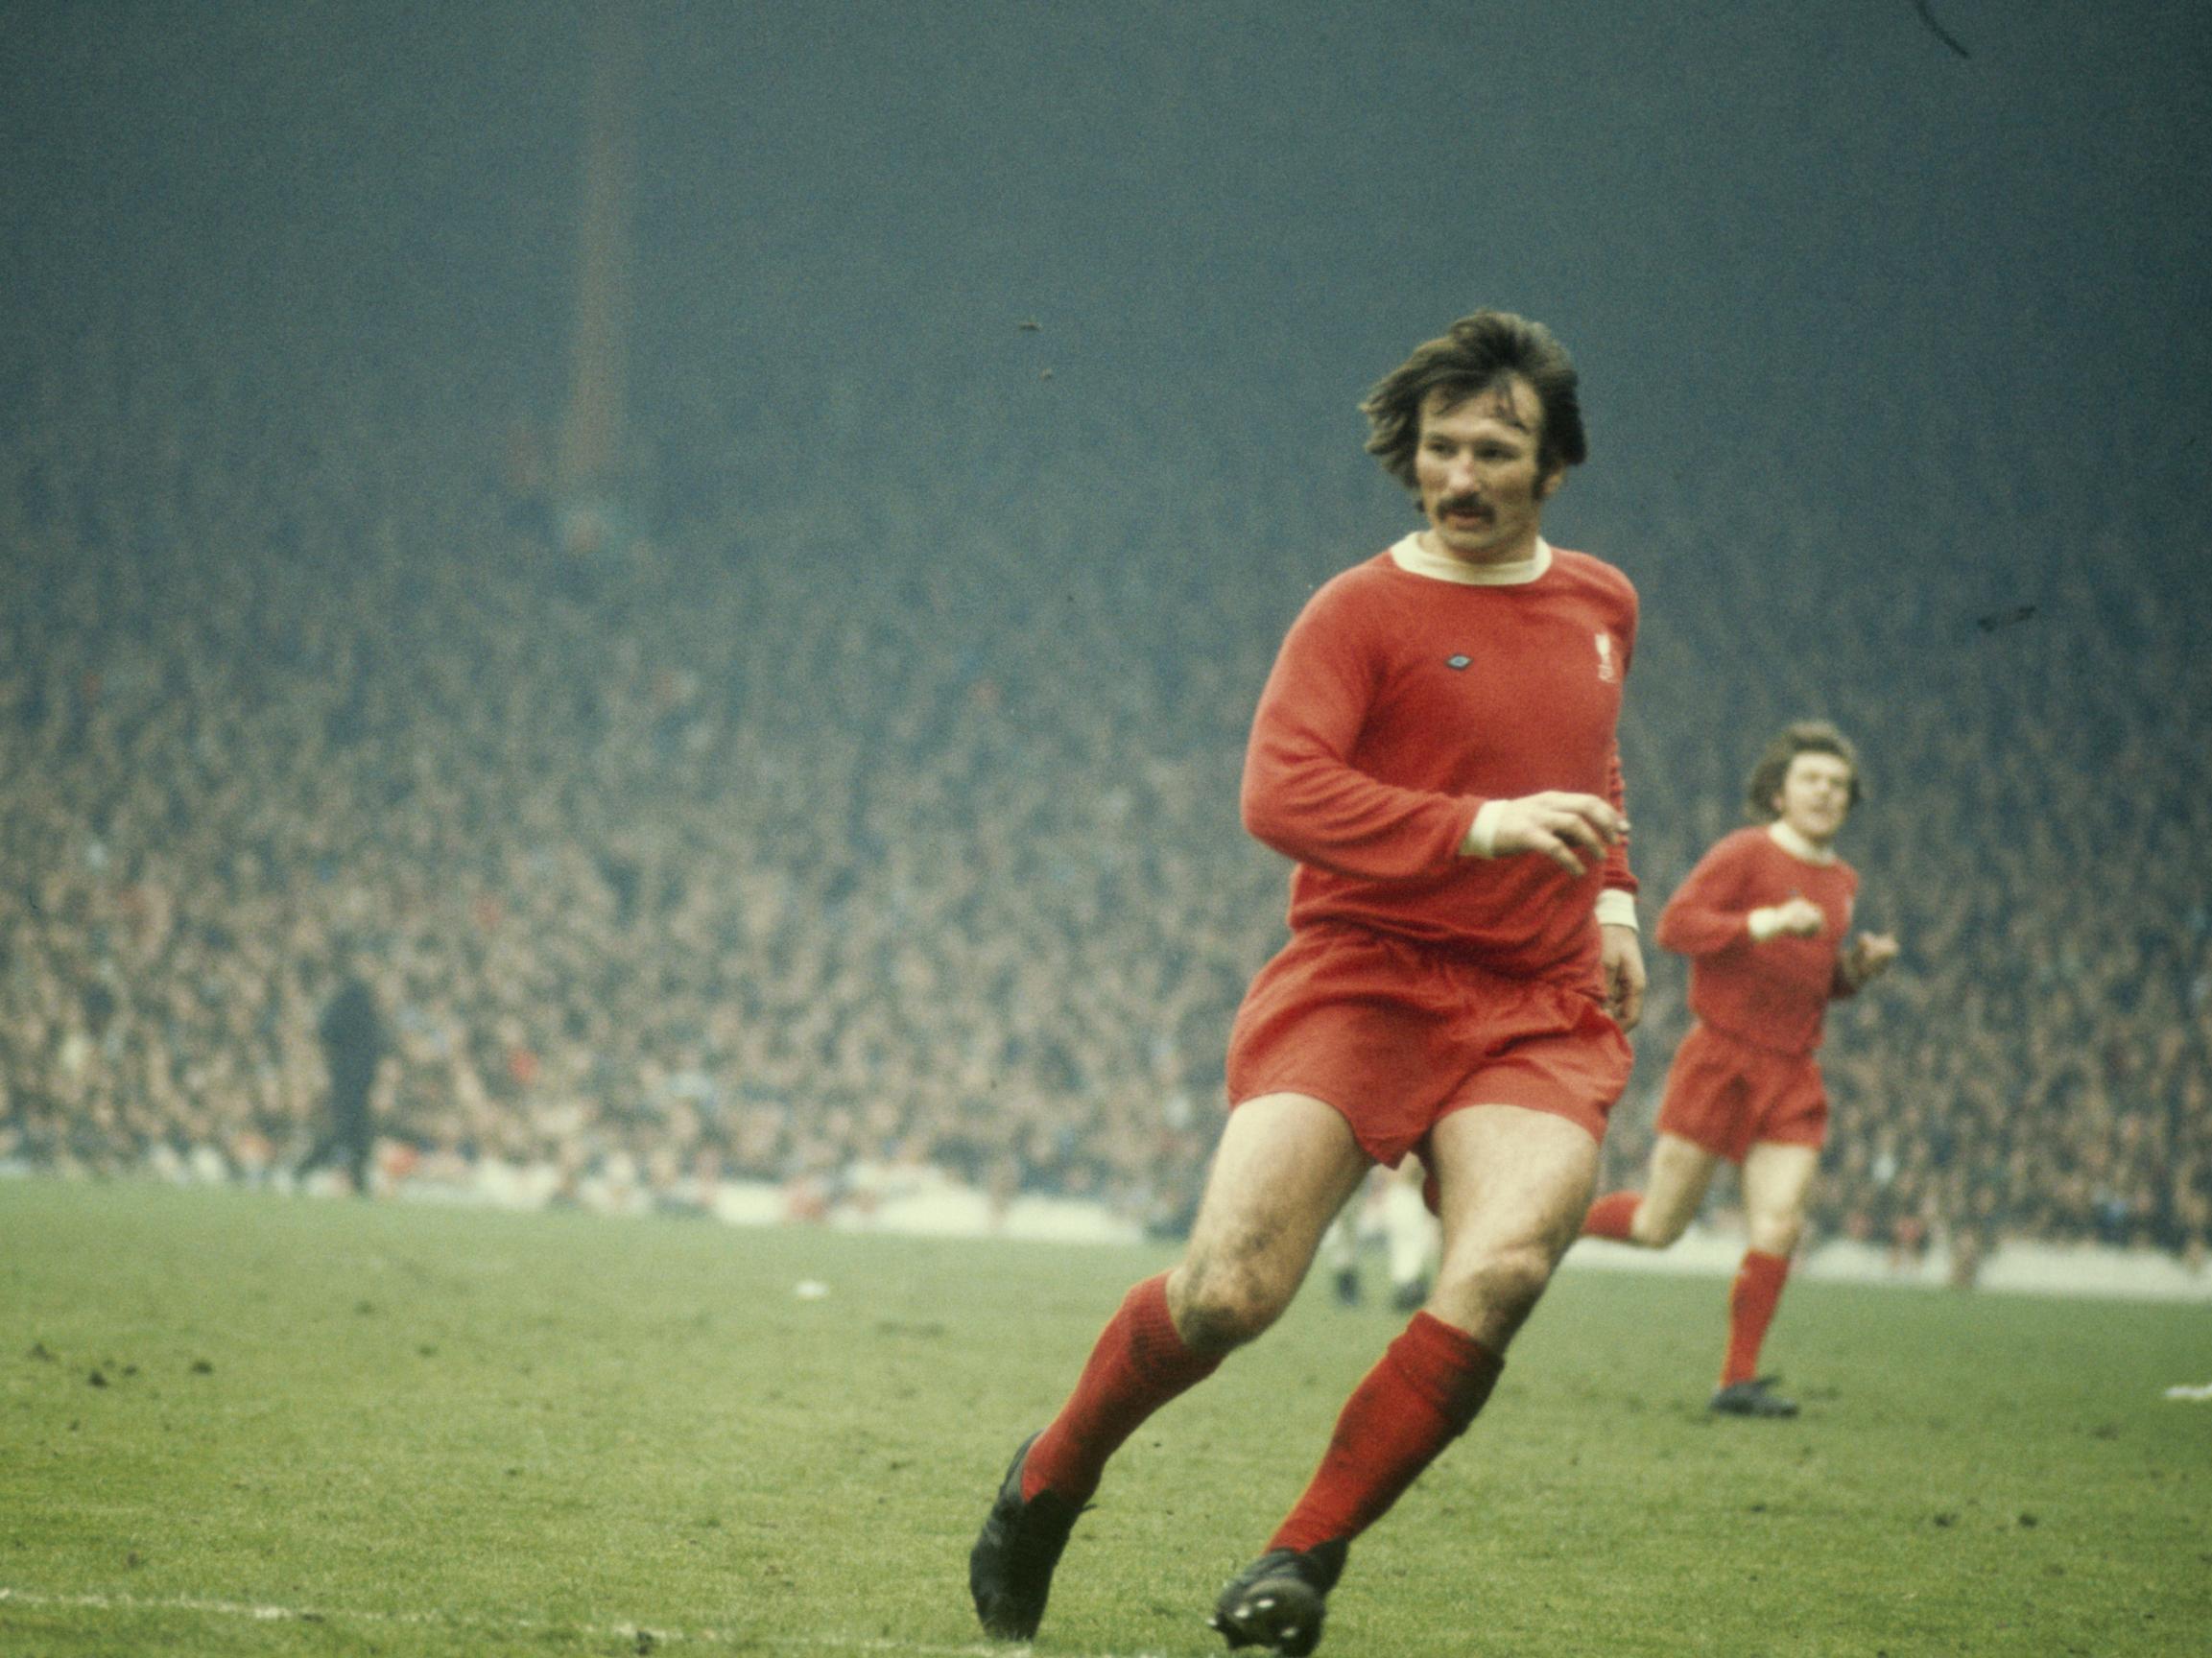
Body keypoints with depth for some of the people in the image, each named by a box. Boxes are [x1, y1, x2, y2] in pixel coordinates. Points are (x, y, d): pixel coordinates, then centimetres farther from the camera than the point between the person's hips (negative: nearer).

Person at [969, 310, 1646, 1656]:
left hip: (1541, 1010, 4)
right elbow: (1280, 794, -18)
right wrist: (1475, 828, -28)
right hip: (1361, 975, -4)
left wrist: (1612, 895, 20)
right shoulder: (1363, 612, -4)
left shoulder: (1603, 602, 16)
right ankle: (1051, 1481, 14)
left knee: (1502, 1271, -24)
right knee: (1232, 1290, -17)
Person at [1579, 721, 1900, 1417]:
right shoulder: (1744, 854, -6)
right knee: (1657, 1227, 1)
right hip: (1720, 1060, -5)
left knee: (1778, 1227, -10)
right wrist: (1761, 924, -26)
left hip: (1791, 1073, 5)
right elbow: (1675, 924, -16)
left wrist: (1858, 967, 6)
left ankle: (1739, 1380, -3)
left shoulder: (1841, 881, 15)